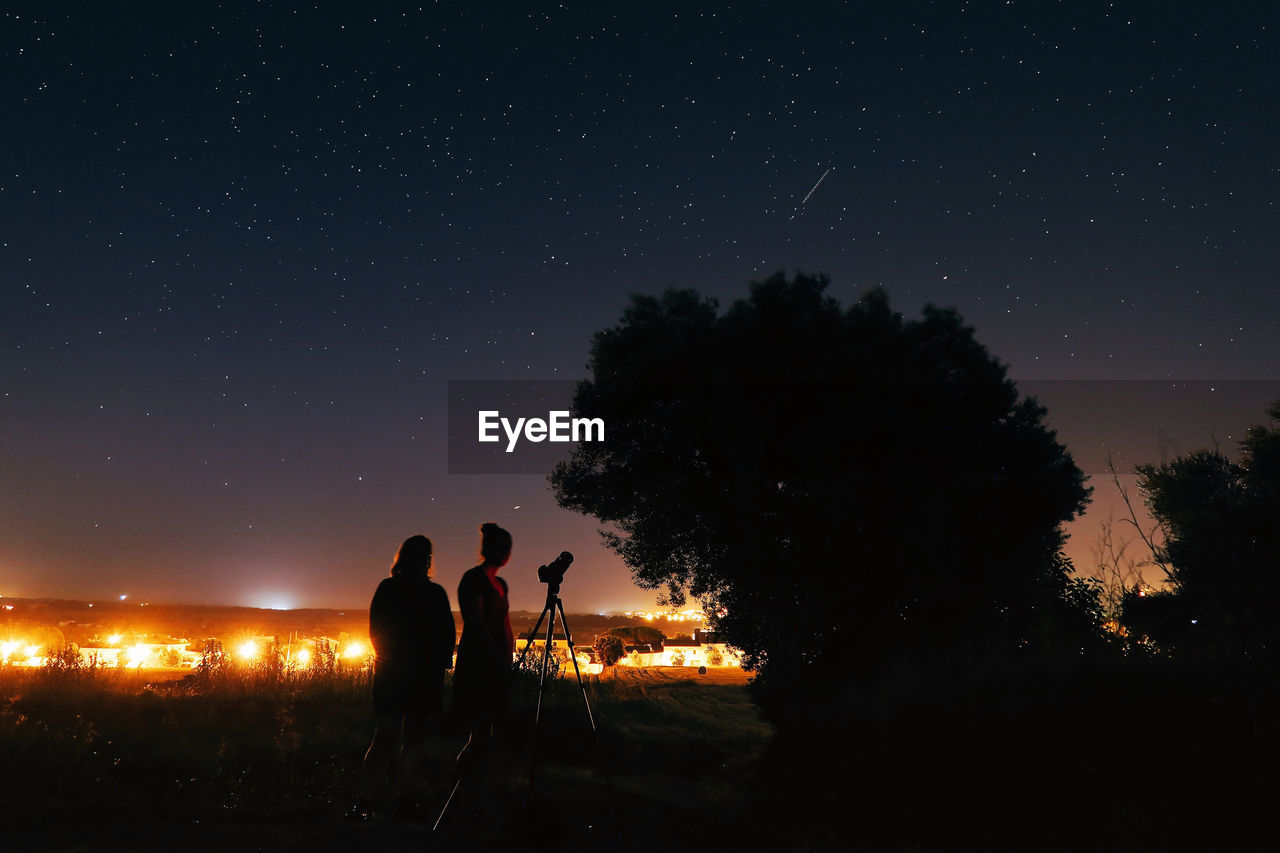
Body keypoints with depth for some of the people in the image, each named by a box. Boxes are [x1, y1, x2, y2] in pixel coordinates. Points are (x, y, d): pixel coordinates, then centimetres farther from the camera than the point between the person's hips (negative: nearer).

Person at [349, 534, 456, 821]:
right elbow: (377, 630, 1)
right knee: (387, 734, -13)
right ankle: (366, 800, -11)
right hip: (392, 672, -3)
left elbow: (447, 634, 12)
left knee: (414, 736, 6)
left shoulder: (436, 593, 13)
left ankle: (406, 802, 12)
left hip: (426, 675, 4)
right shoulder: (388, 589, 5)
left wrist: (440, 663, -1)